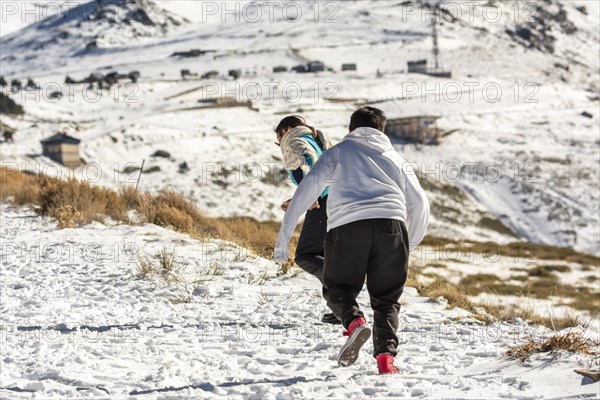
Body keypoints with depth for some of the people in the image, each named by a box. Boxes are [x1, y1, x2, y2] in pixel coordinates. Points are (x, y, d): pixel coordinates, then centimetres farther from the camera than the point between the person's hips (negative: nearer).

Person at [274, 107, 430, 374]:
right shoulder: (395, 158, 30)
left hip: (347, 224, -2)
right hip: (391, 224, 2)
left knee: (337, 288, 14)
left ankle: (355, 322, -18)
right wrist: (411, 244, 35)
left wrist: (284, 235, 5)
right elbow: (419, 203, 22)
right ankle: (386, 356, -11)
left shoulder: (338, 152, 23)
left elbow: (308, 187, 8)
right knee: (386, 299, 11)